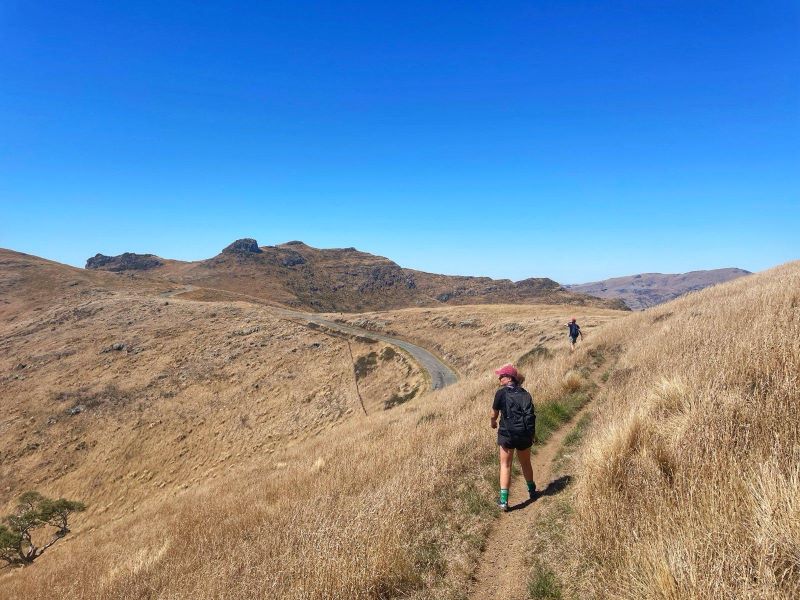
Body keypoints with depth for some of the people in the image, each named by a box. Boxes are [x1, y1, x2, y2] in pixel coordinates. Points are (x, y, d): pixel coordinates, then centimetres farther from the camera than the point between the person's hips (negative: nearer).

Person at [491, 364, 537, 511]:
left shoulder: (501, 393, -6)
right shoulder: (525, 393, 6)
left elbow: (494, 413, 1)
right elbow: (530, 414, 6)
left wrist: (493, 423, 22)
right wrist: (531, 434, 16)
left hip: (507, 434, -4)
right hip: (525, 434, 4)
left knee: (505, 465, 6)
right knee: (526, 463, 24)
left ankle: (503, 500, 2)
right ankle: (532, 491, 42)